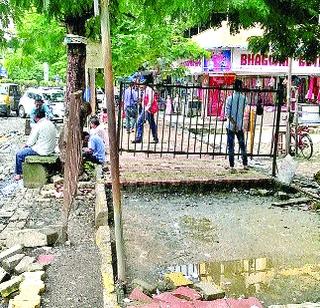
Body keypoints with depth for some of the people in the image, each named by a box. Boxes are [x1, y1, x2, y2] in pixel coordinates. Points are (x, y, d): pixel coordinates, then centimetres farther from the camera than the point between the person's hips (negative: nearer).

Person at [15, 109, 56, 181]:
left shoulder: (38, 126, -18)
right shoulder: (51, 124, 6)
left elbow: (31, 141, -15)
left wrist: (26, 145, 8)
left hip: (41, 150, -9)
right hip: (51, 149, 9)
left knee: (19, 154, 6)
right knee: (28, 148, 32)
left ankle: (18, 174, 16)